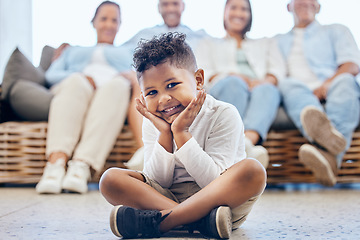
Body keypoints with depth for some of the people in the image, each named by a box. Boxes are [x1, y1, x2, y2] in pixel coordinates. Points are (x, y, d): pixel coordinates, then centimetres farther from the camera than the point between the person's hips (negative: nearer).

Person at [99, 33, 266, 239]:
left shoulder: (223, 115, -10)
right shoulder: (153, 123, 3)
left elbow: (214, 182, -18)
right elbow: (157, 184, -4)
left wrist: (181, 133, -23)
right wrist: (165, 135, -16)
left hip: (218, 199, -3)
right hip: (169, 197, 3)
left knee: (253, 170, -33)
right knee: (111, 179, -16)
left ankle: (160, 220, -33)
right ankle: (201, 220, -28)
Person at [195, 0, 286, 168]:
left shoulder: (266, 43, 36)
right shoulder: (209, 44, 32)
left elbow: (279, 69, 17)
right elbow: (201, 73, 12)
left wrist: (267, 81, -10)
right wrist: (234, 76, -9)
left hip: (260, 87, 1)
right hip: (221, 90, -1)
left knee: (267, 90, -37)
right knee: (235, 84, -39)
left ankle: (249, 139, -67)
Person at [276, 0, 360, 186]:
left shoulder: (336, 31, 27)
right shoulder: (279, 41, 34)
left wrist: (328, 83, -13)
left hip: (331, 92, 0)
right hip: (297, 94, 1)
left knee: (345, 82, -35)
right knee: (288, 85, -33)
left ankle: (327, 154, -63)